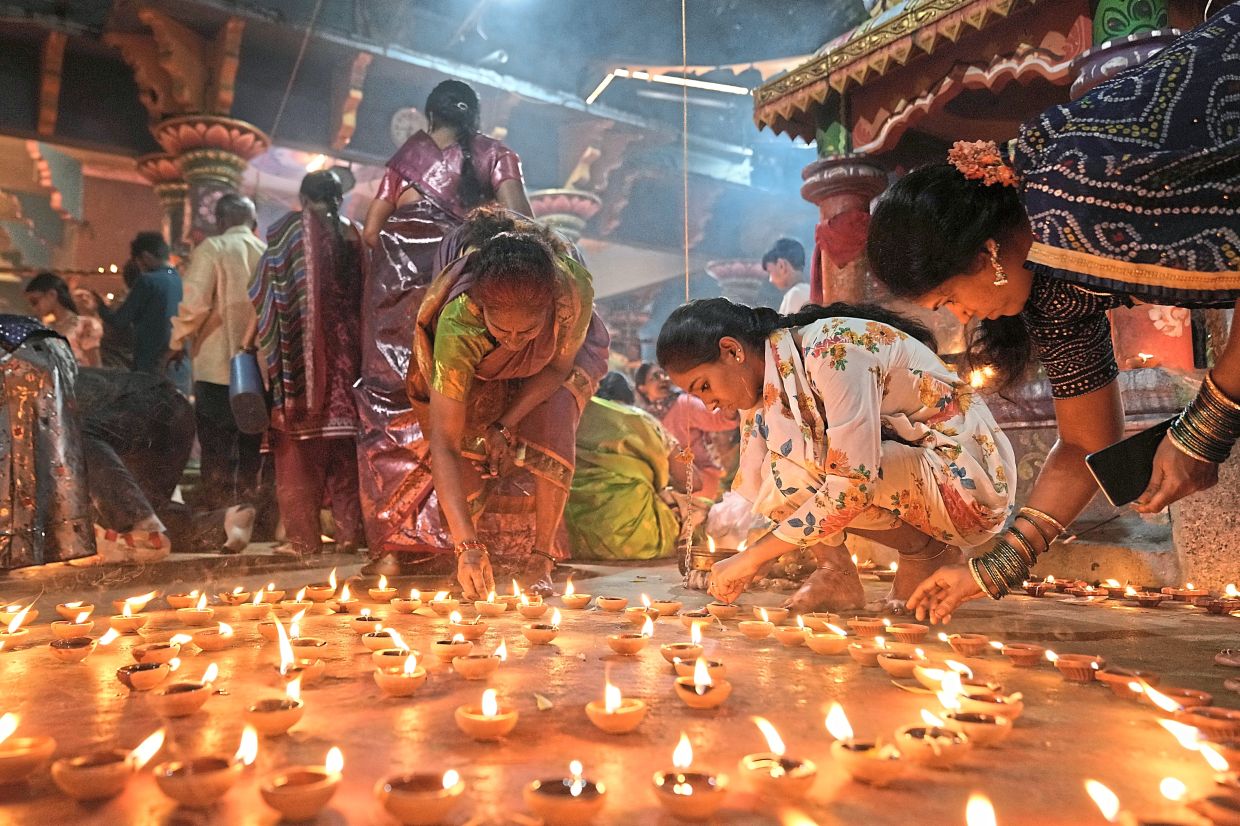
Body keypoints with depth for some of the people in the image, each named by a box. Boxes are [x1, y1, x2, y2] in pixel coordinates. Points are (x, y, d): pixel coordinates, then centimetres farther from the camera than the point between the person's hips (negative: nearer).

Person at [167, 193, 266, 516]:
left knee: (218, 452, 2)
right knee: (250, 449, 12)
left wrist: (177, 342, 1)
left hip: (218, 367, -4)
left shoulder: (211, 249, -5)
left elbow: (195, 304, -14)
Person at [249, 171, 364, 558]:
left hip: (299, 350, -3)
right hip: (346, 347, 3)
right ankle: (349, 529, 6)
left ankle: (304, 536, 3)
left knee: (298, 447, 2)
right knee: (342, 443, 8)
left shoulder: (290, 229, 1)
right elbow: (361, 300, 9)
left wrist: (251, 341, 6)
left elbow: (264, 294, -1)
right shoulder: (352, 235, 10)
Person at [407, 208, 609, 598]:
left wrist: (505, 425, -29)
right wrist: (466, 544, -47)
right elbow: (444, 444, -41)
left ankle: (540, 560, -11)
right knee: (471, 445, -16)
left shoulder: (574, 288, -41)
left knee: (553, 421, -25)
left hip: (551, 368, 0)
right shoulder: (457, 324, -42)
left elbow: (559, 367, -20)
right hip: (481, 372, 0)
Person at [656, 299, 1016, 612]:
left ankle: (924, 551, -5)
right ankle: (835, 573, -4)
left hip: (967, 478, -8)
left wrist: (753, 556, -26)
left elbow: (853, 485, -31)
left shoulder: (833, 349, -25)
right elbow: (754, 490, 5)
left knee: (795, 467, -28)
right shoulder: (767, 385, 2)